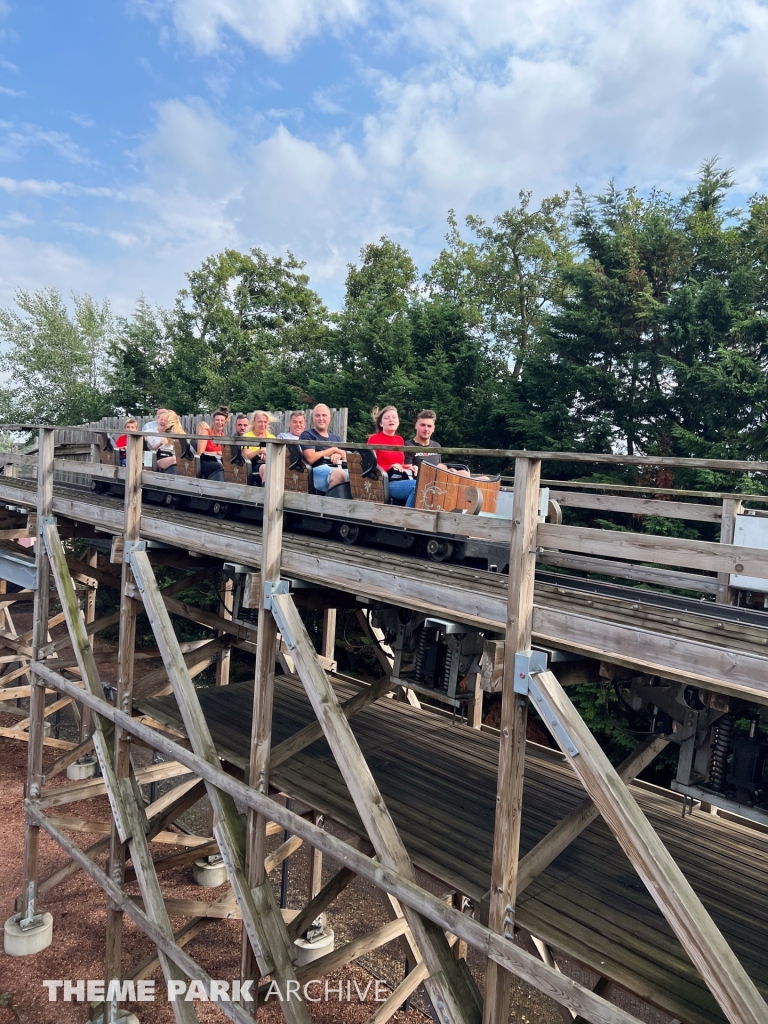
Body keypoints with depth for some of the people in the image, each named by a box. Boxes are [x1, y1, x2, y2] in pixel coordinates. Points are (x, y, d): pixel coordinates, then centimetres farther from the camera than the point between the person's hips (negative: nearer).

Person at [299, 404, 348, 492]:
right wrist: (333, 450, 3)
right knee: (339, 473, -40)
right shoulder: (307, 435, 12)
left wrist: (339, 455, -3)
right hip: (319, 469, -5)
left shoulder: (336, 437, 29)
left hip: (339, 468, 5)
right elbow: (310, 458, -5)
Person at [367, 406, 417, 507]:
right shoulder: (374, 439, 2)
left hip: (403, 480, 6)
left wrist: (410, 468, 7)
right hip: (385, 483, -6)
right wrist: (391, 468, -13)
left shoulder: (400, 440, 20)